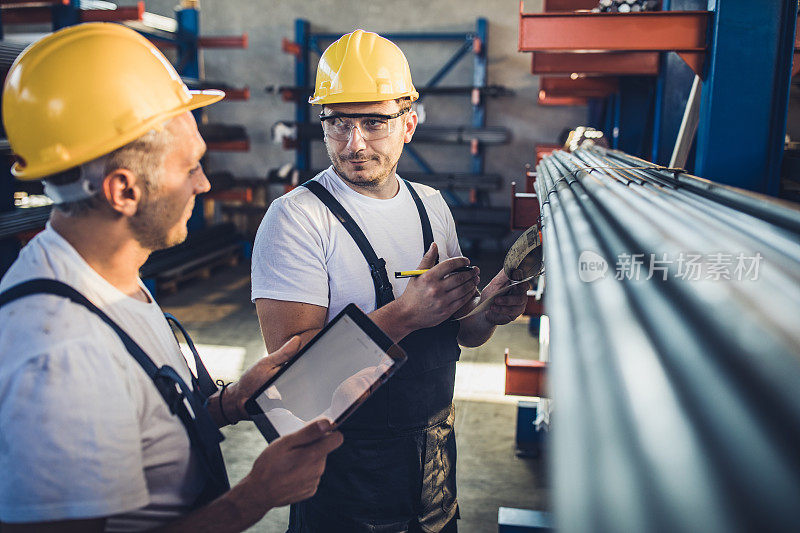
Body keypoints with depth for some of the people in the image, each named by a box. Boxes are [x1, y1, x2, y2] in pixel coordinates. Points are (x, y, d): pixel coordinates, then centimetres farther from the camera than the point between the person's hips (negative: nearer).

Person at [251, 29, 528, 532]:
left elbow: (458, 332, 8)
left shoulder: (432, 206, 2)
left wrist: (489, 311, -14)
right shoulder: (296, 217, -18)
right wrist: (406, 314, -31)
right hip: (343, 467, -5)